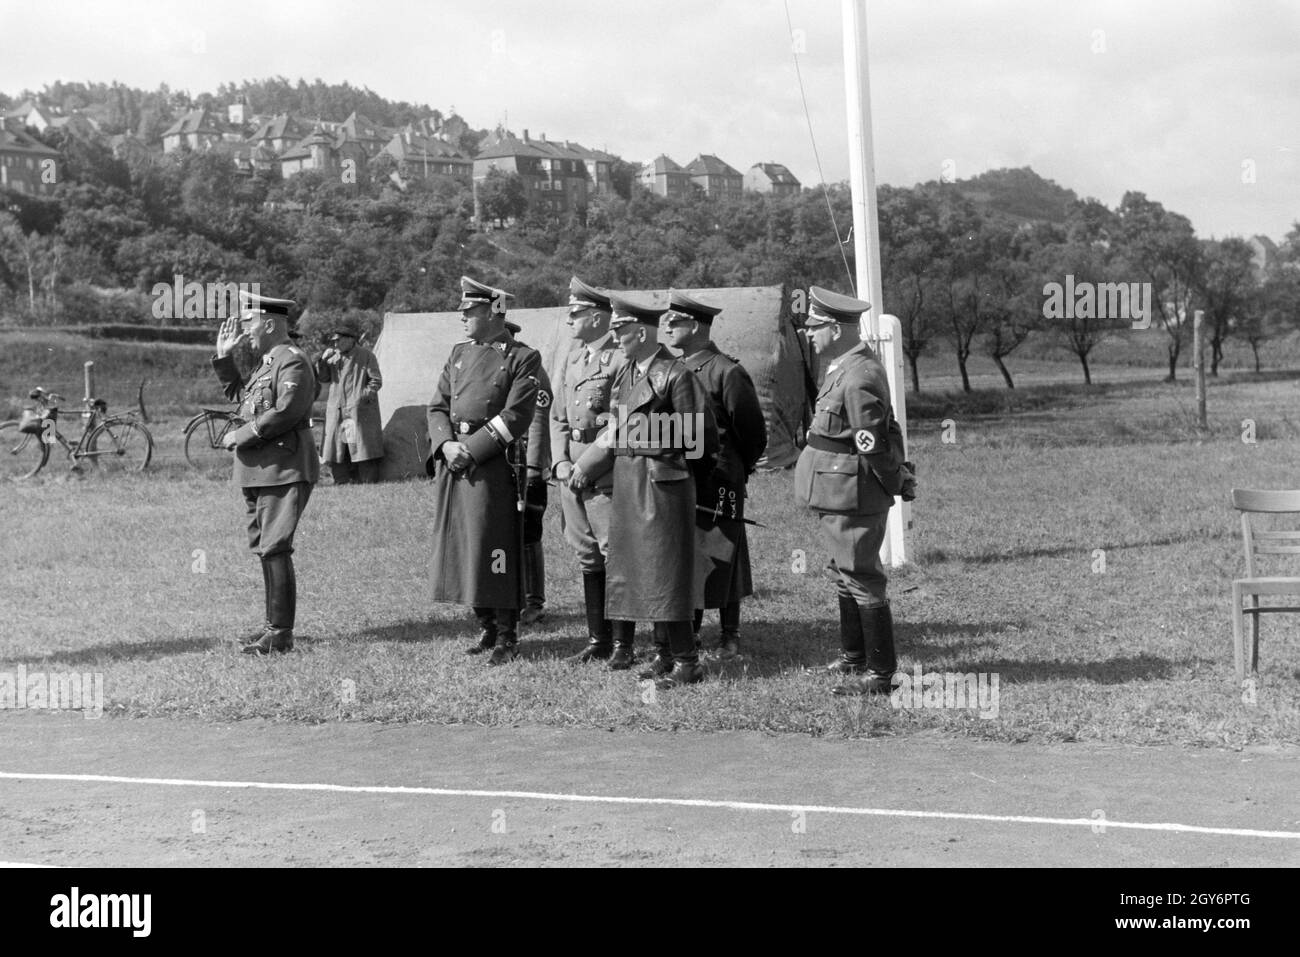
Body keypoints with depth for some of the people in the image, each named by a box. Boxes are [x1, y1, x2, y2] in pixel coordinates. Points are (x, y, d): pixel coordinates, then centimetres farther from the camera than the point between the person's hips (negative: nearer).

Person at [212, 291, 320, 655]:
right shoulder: (266, 363, 19)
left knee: (275, 549, -11)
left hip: (283, 470, -10)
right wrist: (224, 356, 22)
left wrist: (241, 435, -15)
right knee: (264, 547, 15)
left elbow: (286, 412, -23)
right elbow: (238, 393, 31)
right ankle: (273, 623, 24)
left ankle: (281, 633, -7)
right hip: (258, 471, 10)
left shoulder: (293, 362, -12)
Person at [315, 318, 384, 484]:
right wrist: (323, 361, -3)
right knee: (336, 450, 4)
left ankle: (368, 482, 0)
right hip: (337, 412, 5)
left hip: (359, 413, -5)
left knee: (362, 450, -6)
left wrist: (363, 396, -13)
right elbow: (322, 378, 13)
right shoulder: (334, 357, 13)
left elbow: (376, 381, -3)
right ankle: (342, 482, 11)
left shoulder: (366, 356, -2)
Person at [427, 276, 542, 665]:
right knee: (460, 545, 8)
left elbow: (515, 417, -11)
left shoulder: (523, 358, -3)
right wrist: (447, 444, -6)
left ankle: (507, 636, 3)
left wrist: (473, 450, -16)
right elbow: (437, 406, 13)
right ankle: (485, 627, 20)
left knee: (494, 545, -6)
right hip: (452, 461, 6)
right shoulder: (459, 352, 16)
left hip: (494, 464, -6)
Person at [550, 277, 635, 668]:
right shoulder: (572, 360, 17)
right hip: (573, 471, 8)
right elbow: (557, 417, 20)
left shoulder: (622, 360, -9)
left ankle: (623, 645, 2)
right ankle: (597, 640, 20)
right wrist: (561, 461, 5)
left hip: (607, 471, -8)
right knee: (587, 557, 11)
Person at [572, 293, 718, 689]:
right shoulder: (627, 373, 12)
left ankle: (686, 662, 3)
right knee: (640, 570, 12)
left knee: (665, 571, -5)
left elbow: (696, 435, -12)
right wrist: (585, 467, 15)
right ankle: (664, 654, 23)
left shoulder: (675, 374, -13)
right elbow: (615, 429, 18)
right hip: (628, 483, 8)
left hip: (662, 483, -8)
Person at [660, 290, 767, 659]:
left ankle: (730, 635, 12)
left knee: (720, 556, 0)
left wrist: (736, 470, 5)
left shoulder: (727, 372, -11)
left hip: (717, 482, -6)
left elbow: (753, 431, -6)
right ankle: (687, 631, 19)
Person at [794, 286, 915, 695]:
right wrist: (900, 474, 17)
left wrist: (895, 483, -8)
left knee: (862, 579, -3)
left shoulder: (858, 378, -23)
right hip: (844, 493, 11)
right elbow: (888, 429, 18)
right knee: (847, 573, 21)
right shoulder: (850, 367, 11)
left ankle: (880, 674, 5)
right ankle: (853, 656, 35)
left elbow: (874, 444, -20)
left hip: (851, 495, -11)